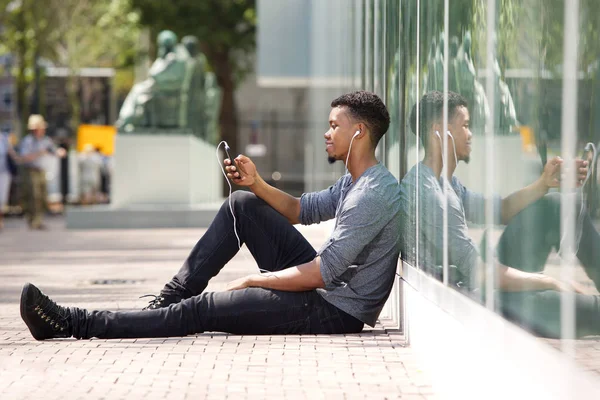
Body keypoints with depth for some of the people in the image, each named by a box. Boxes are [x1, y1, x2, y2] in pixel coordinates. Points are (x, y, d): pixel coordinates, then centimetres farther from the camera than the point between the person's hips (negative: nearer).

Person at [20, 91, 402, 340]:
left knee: (201, 311, -15)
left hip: (336, 310, -10)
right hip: (323, 281, 10)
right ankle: (172, 297, 6)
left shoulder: (374, 195, -22)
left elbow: (321, 274, -26)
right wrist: (257, 184, 1)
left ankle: (77, 324, -14)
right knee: (241, 204, 8)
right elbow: (299, 210, 21)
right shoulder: (352, 182, 13)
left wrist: (250, 281, -15)